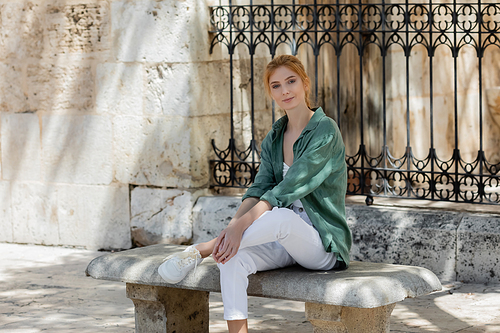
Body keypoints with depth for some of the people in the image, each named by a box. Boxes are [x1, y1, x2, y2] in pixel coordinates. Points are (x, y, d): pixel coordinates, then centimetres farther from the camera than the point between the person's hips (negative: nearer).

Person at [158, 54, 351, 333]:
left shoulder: (325, 131, -13)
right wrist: (233, 226, -19)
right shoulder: (274, 138, 11)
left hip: (323, 244, -6)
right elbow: (260, 189, 1)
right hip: (285, 241, 6)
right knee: (234, 259, -24)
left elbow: (286, 190, -22)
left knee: (282, 216, -38)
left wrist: (241, 226, -29)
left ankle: (200, 251, -23)